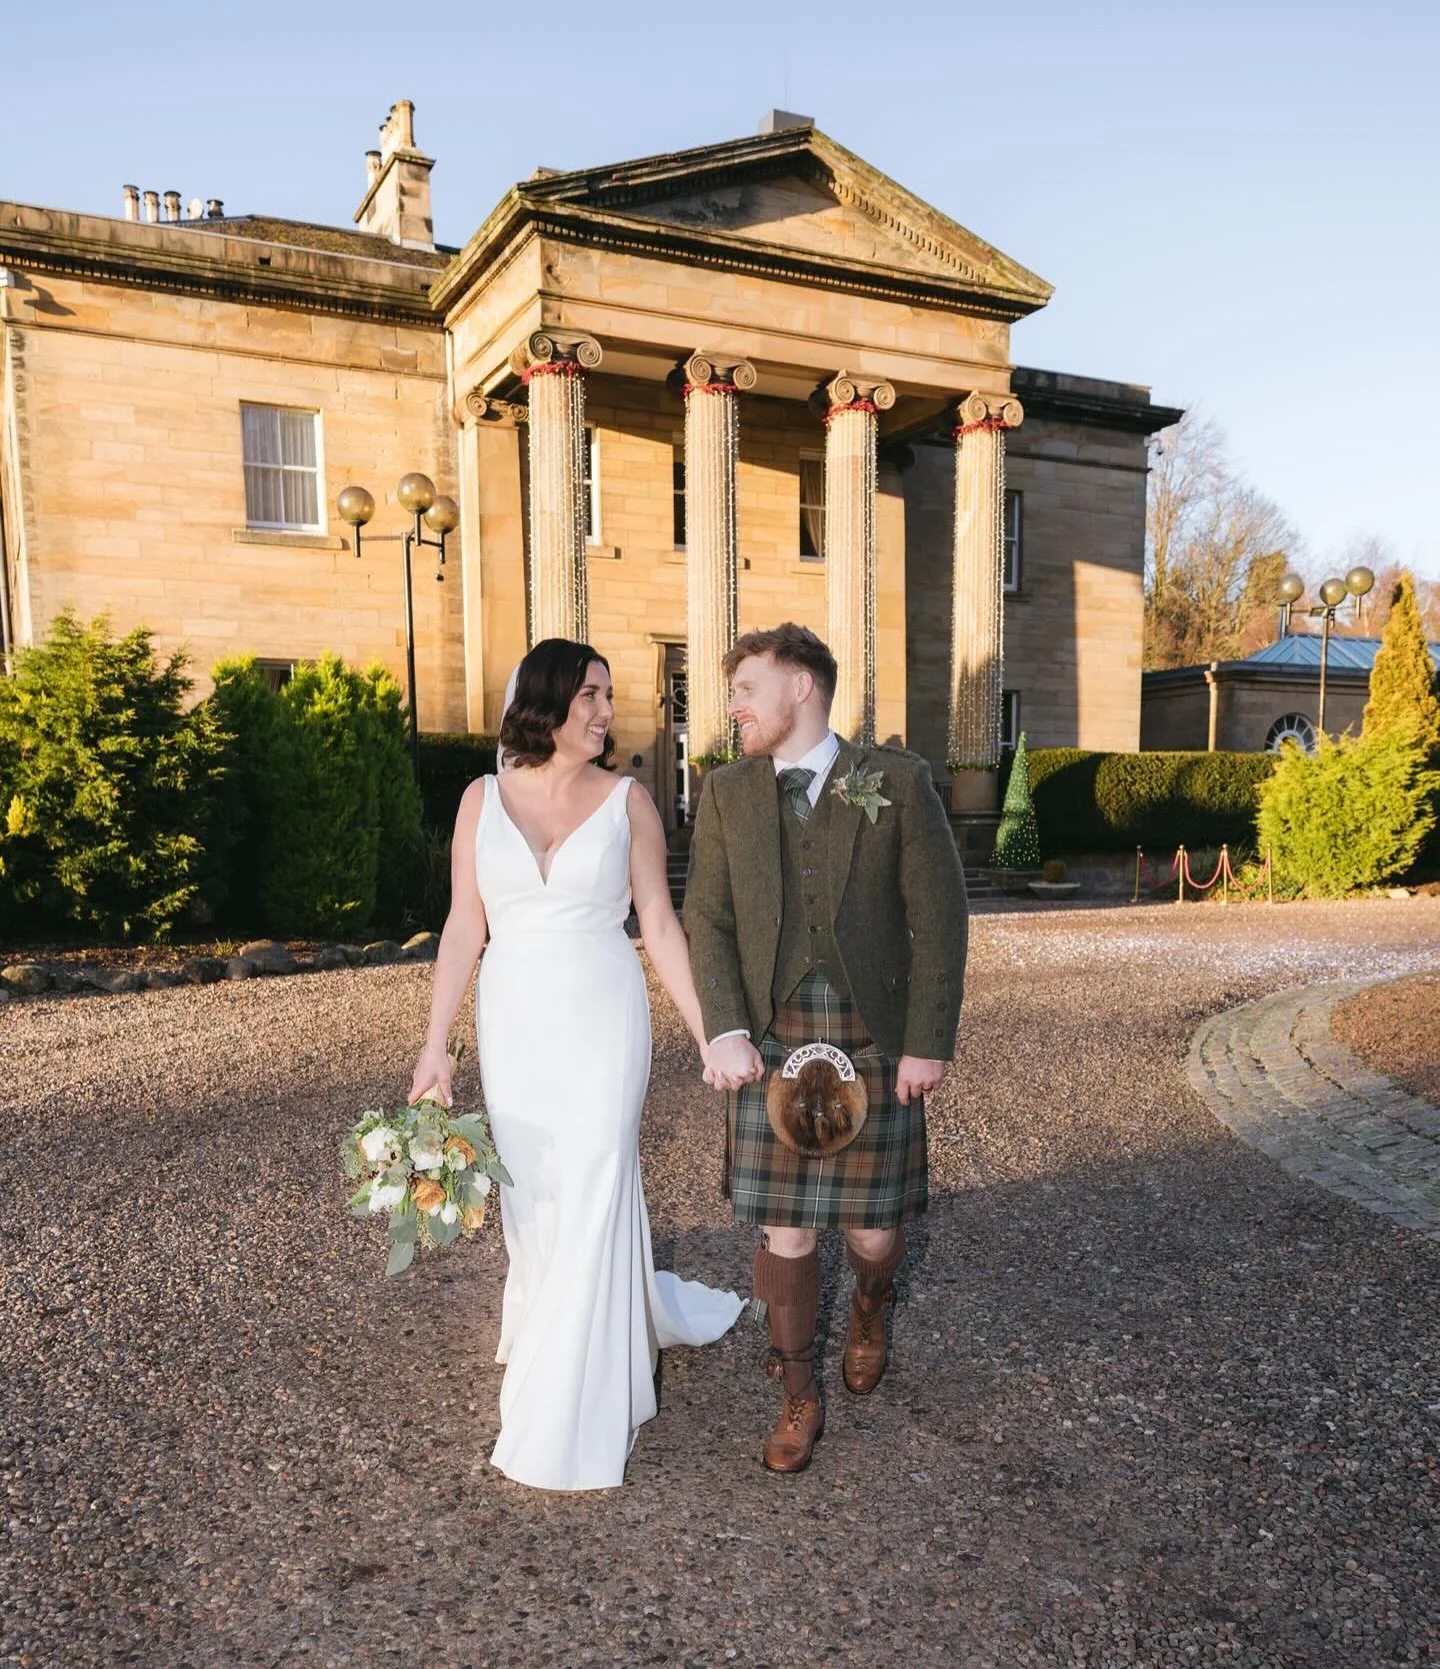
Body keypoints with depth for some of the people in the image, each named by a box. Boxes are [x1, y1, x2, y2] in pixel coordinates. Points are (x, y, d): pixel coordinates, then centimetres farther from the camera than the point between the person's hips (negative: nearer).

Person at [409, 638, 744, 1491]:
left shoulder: (628, 800, -2)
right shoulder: (483, 799, 3)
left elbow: (660, 924, 0)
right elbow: (465, 929, 4)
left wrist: (709, 1034, -3)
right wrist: (436, 1043, 2)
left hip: (604, 1020, -2)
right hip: (515, 1023, 3)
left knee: (590, 1197, -2)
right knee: (531, 1198, 10)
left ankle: (572, 1427, 15)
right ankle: (628, 1325, 41)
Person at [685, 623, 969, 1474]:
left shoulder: (899, 781, -5)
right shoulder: (727, 793, 4)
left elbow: (940, 917, -5)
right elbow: (709, 919, 3)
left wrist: (929, 1043, -8)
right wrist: (726, 1031, -10)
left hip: (875, 1043, -1)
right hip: (772, 1044, 2)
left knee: (873, 1226, 9)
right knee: (785, 1229, 6)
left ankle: (870, 1307, 45)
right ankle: (801, 1396, 29)